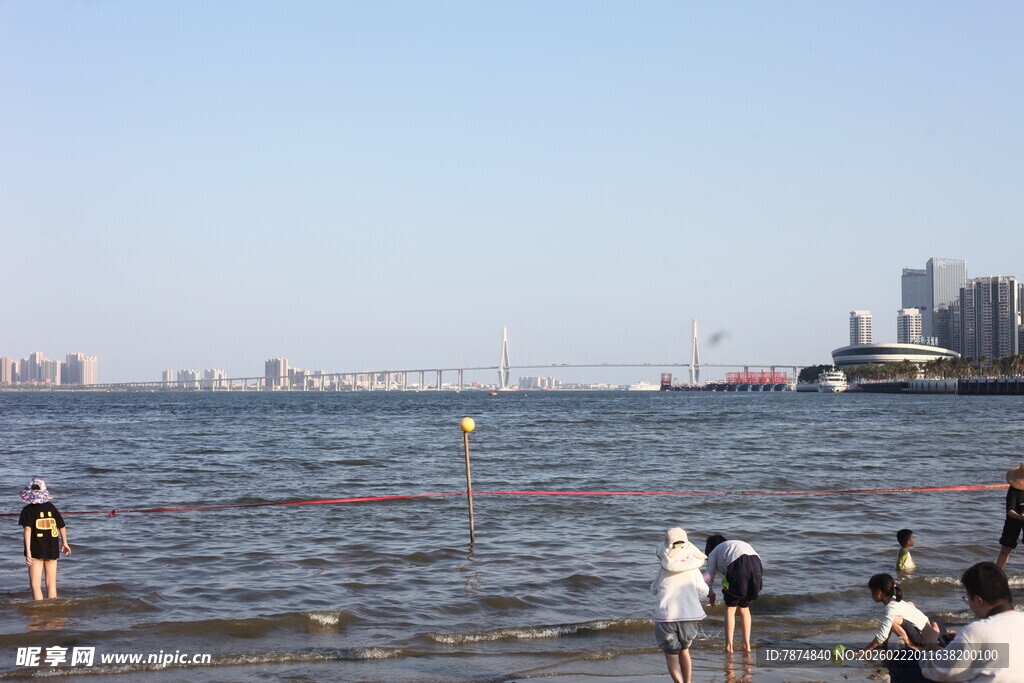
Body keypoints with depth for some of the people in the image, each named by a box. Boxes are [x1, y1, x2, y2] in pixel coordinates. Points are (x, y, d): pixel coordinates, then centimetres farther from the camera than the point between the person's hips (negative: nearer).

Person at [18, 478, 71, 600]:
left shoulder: (28, 510, -6)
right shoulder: (51, 507, 4)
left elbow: (28, 529, -17)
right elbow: (62, 527, 8)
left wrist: (28, 551, -22)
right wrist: (64, 543, 24)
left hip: (36, 550, -3)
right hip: (53, 549, 3)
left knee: (35, 585, 1)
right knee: (51, 584, 11)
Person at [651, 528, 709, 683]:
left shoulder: (663, 568, 3)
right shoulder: (693, 567, 4)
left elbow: (654, 590, 16)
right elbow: (703, 591, 8)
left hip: (666, 616, -2)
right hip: (689, 614, 2)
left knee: (671, 655, 7)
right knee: (684, 649, 24)